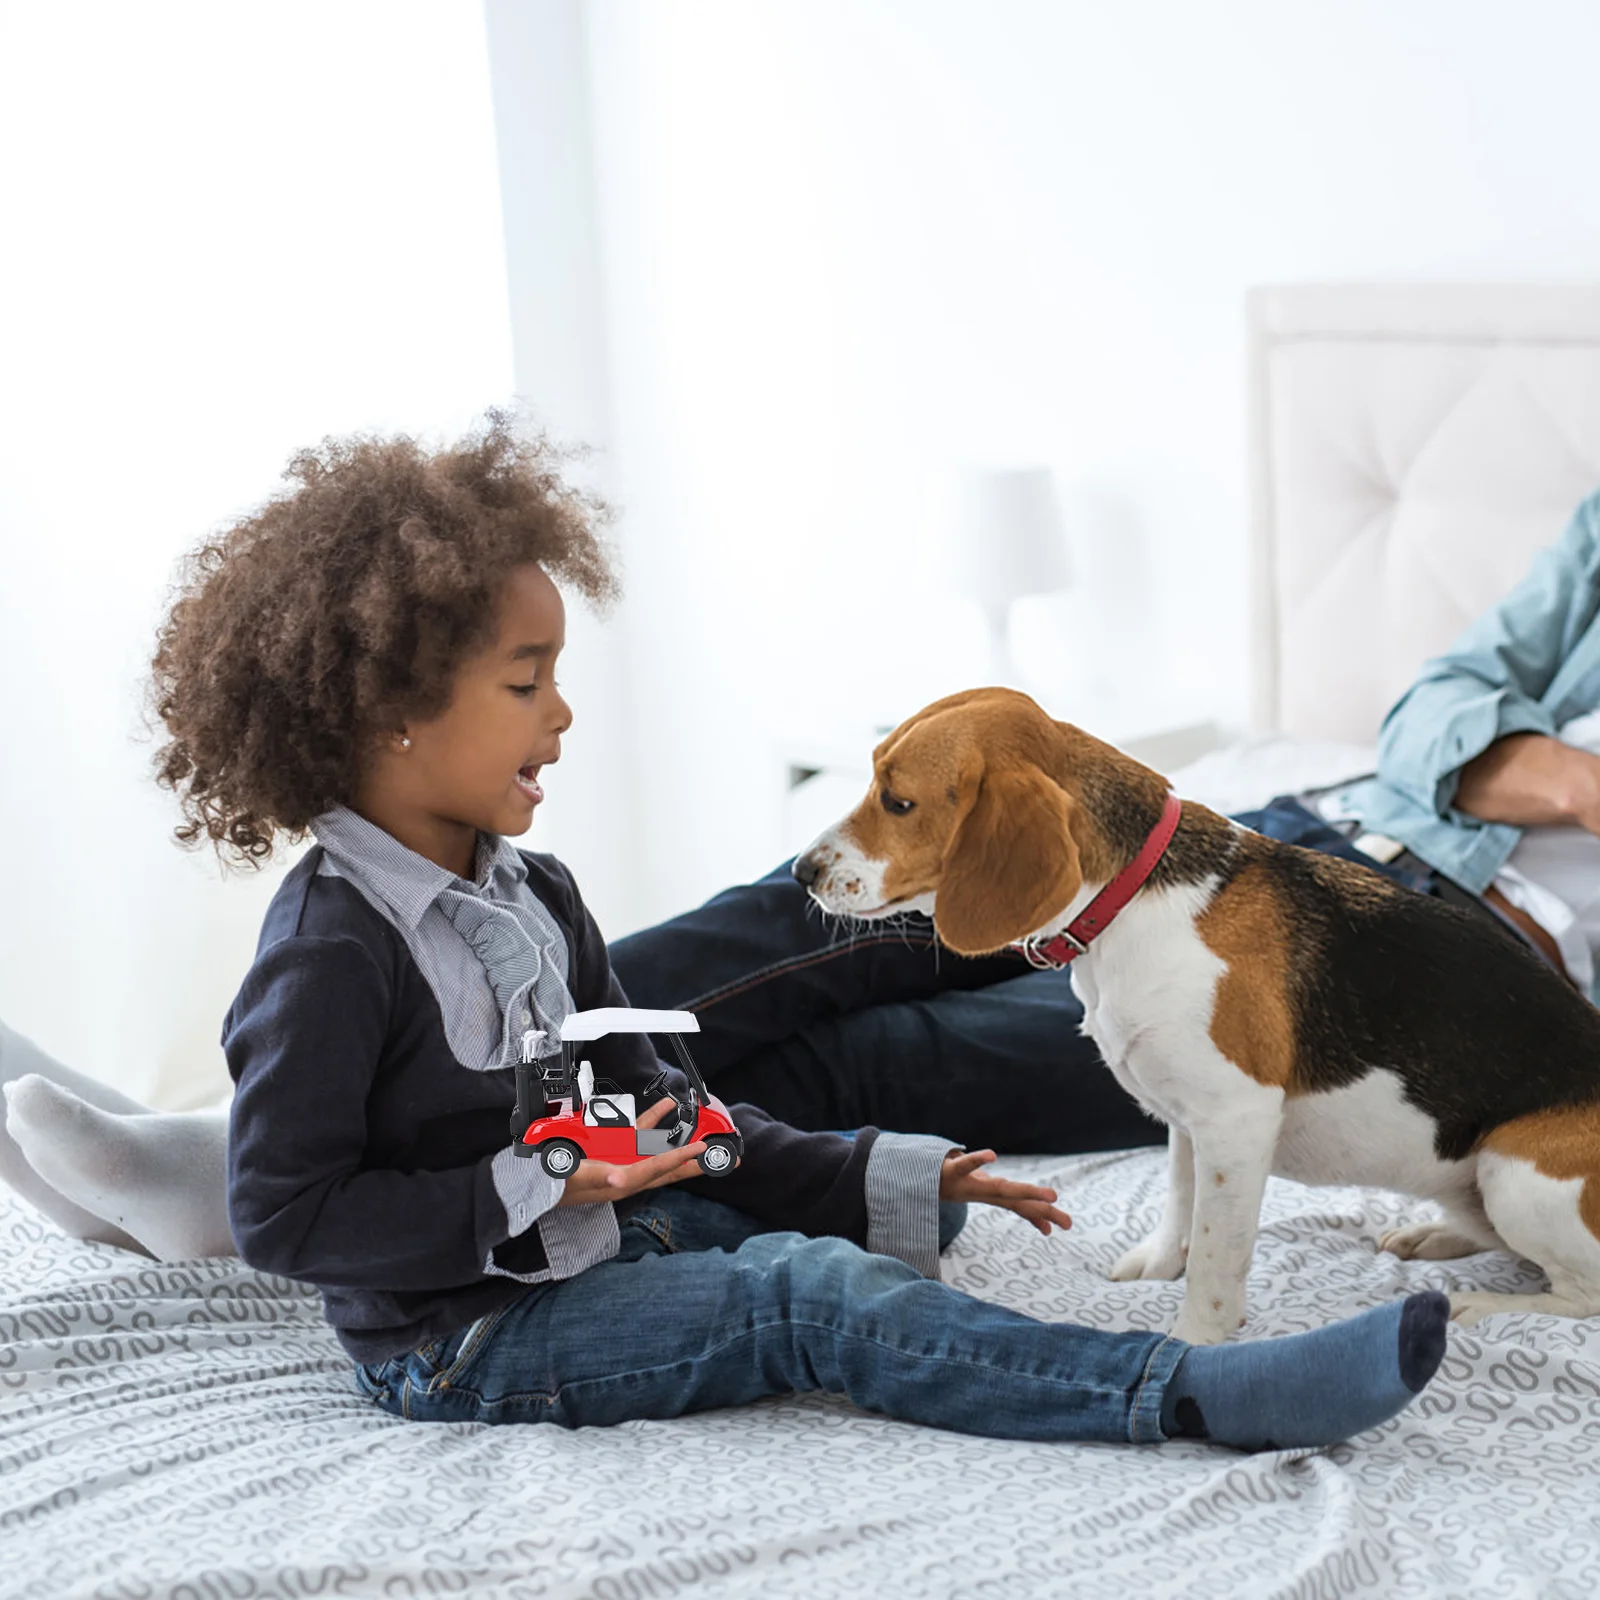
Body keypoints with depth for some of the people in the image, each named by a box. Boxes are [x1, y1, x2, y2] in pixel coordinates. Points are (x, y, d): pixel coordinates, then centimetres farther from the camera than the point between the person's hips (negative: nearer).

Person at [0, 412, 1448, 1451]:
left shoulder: (531, 891, 8)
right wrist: (535, 1195, -23)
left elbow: (649, 1101, 12)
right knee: (820, 1297, -23)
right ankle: (1192, 1397, -28)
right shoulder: (332, 949, -19)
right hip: (455, 1341, -10)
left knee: (859, 1219, 11)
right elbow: (282, 1217, -20)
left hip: (593, 1246, 10)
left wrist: (883, 1179, 4)